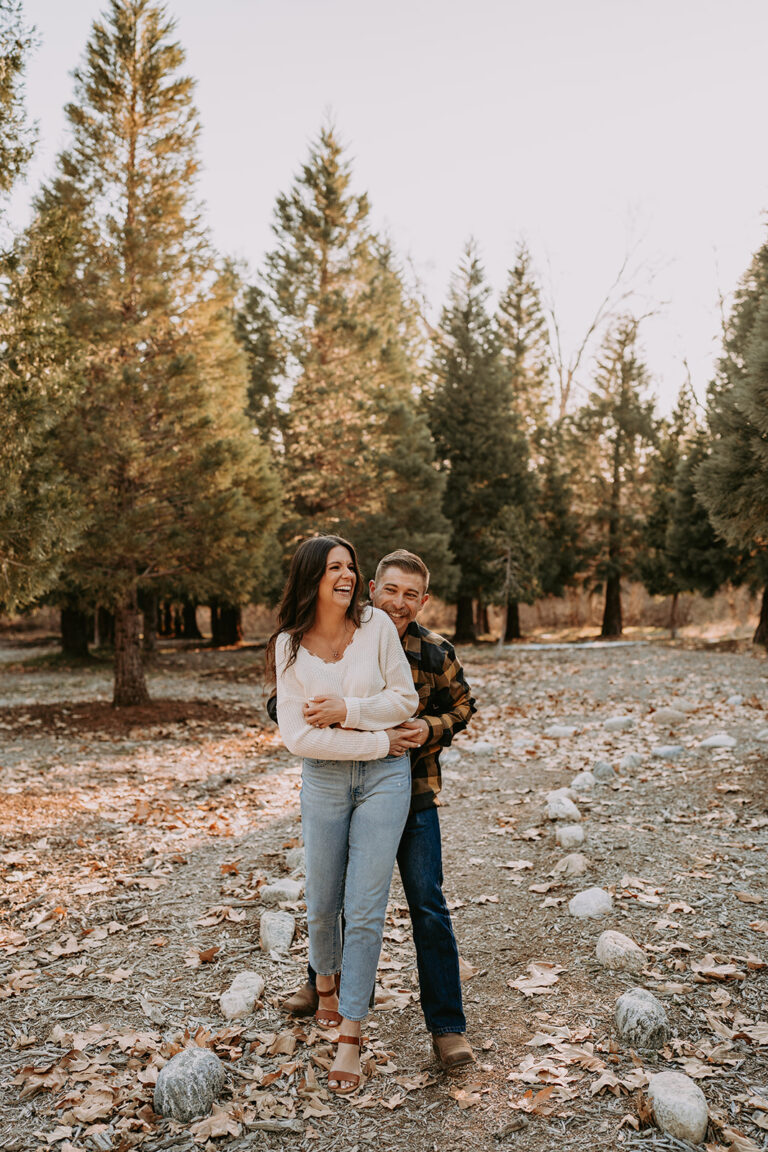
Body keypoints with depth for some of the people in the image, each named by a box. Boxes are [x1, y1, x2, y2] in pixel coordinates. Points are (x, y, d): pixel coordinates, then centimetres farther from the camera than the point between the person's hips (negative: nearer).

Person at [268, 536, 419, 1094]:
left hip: (385, 777, -1)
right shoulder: (289, 645, -6)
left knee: (365, 909, -2)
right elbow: (298, 734, -11)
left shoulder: (376, 624, -6)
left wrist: (346, 710, -17)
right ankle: (327, 984, 46)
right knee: (323, 905, 13)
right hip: (324, 779, 1)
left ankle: (351, 1036, 12)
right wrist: (377, 740, -13)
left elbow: (405, 699, -4)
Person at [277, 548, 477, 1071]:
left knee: (428, 906, -1)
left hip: (413, 794, -1)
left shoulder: (435, 652, -9)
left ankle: (447, 1024, 12)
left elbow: (462, 705, 7)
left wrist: (432, 728, -14)